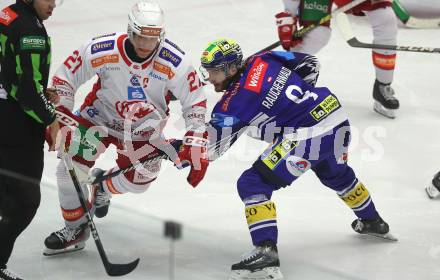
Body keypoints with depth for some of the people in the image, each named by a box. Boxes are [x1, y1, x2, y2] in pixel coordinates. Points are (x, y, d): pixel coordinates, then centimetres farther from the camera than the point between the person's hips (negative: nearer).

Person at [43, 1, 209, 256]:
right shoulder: (102, 51, -28)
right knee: (70, 168, -11)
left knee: (139, 180, -1)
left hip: (144, 128, 1)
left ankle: (102, 185, 34)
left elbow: (195, 102, -13)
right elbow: (64, 78, -14)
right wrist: (60, 119, -19)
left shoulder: (175, 63, -27)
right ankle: (76, 229, 10)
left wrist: (195, 145, -18)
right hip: (99, 117, -1)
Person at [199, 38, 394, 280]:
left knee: (252, 184, -6)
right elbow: (308, 64, 20)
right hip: (338, 118, 9)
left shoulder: (235, 102, -10)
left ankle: (266, 253, -17)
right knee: (336, 174, 38)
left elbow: (210, 148, -7)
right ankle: (373, 223, 60)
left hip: (309, 138, -9)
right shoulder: (262, 60, 8)